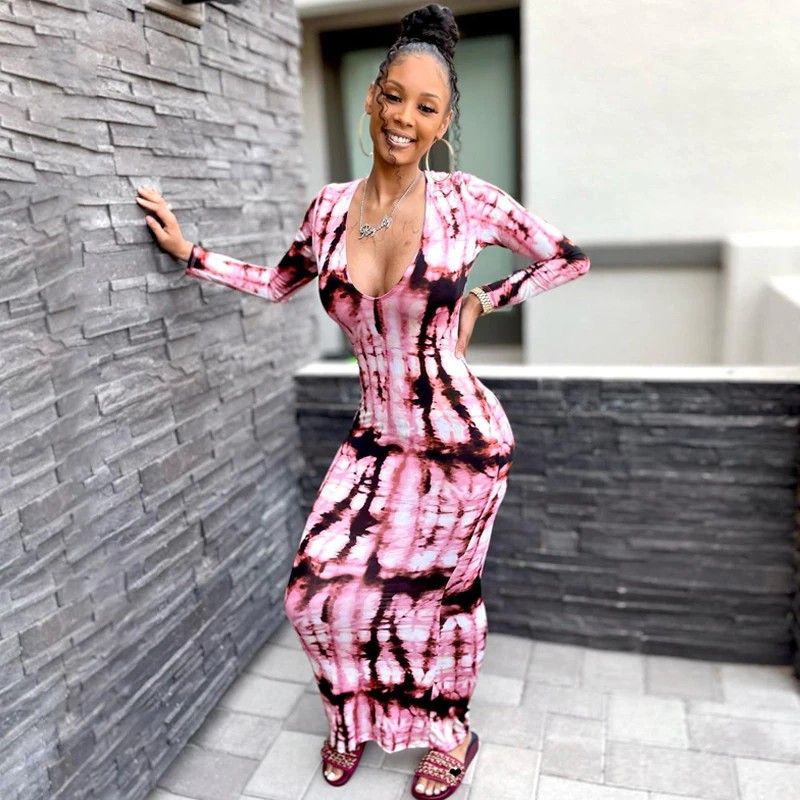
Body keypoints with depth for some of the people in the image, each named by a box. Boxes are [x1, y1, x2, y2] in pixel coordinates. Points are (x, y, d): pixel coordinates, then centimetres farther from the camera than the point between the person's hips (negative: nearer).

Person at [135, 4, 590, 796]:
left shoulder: (466, 200, -11)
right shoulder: (329, 206, 0)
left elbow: (568, 259, 1)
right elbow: (279, 283, 17)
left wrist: (480, 301, -3)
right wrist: (187, 250, 12)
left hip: (460, 442, -3)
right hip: (375, 441, 4)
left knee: (442, 596, 13)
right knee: (319, 591, 4)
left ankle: (449, 735, 44)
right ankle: (353, 718, 38)